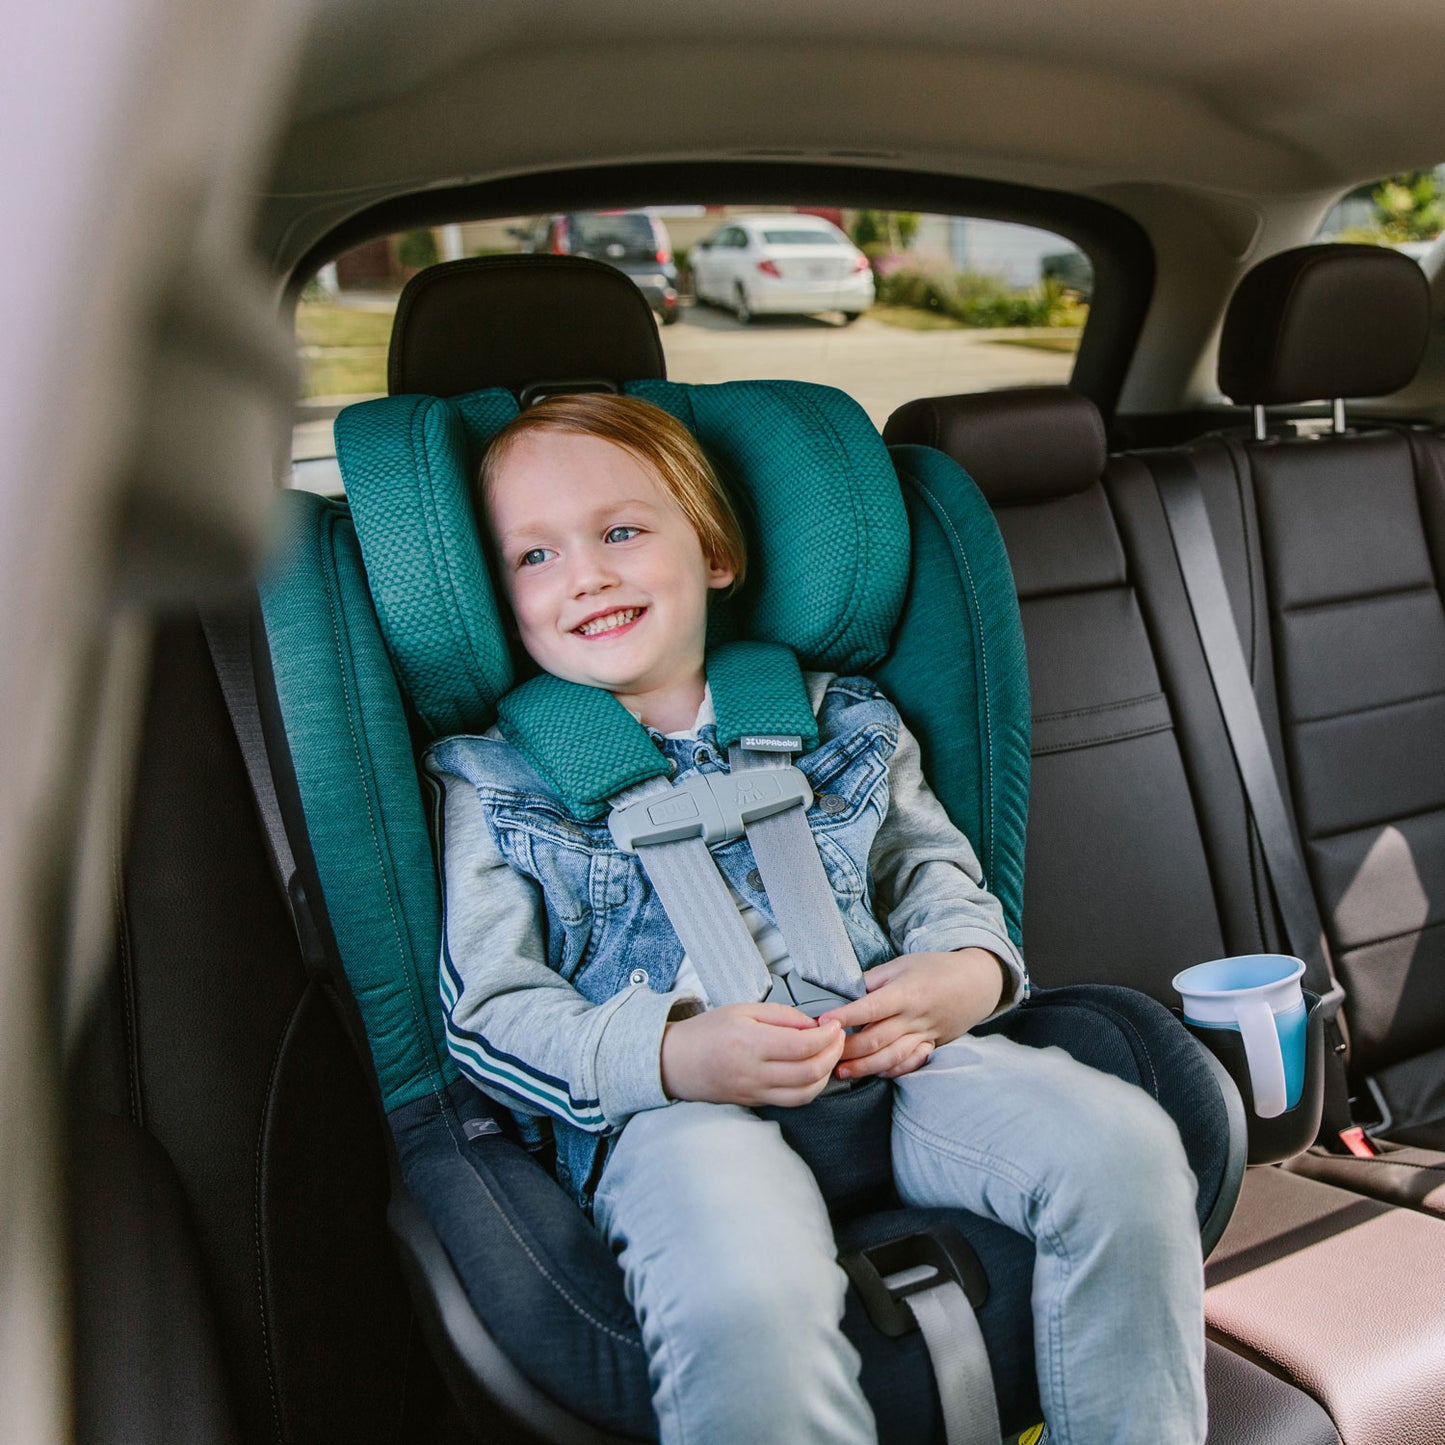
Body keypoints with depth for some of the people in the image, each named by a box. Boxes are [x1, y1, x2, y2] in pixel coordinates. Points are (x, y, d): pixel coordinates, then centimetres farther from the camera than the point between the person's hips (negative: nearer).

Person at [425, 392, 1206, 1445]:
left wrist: (970, 971, -4)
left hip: (890, 1053, 4)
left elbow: (934, 868, 22)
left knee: (1128, 1148, -20)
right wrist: (677, 1056, -17)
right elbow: (492, 1012, 1)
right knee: (750, 1301, -36)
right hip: (670, 1108, -3)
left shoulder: (839, 718, 18)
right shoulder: (494, 782, 9)